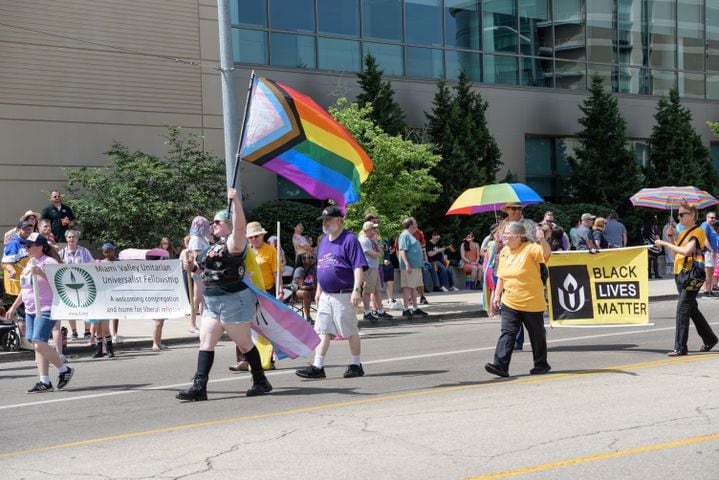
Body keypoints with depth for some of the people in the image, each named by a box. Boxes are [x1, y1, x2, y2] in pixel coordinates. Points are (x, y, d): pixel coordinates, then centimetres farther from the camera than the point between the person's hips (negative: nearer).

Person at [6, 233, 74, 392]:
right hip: (30, 310, 9)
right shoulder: (30, 264, 16)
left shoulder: (49, 263, -11)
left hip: (46, 310, -9)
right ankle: (44, 382, 9)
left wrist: (41, 273, -31)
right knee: (36, 346, 6)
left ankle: (64, 370, 3)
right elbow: (25, 289, 26)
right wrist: (13, 307, 26)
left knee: (39, 344, -17)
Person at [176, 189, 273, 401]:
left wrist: (235, 200, -39)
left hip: (234, 301, -9)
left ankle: (261, 382, 15)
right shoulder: (211, 248, 17)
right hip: (212, 303, 9)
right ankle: (199, 387, 1)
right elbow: (199, 267, 30)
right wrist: (190, 265, 8)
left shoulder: (233, 242, -10)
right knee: (205, 342, 2)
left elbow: (240, 226, -31)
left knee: (244, 343, 1)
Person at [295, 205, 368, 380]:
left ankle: (356, 365, 14)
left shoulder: (349, 239, -9)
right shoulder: (324, 241, 16)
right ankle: (317, 367, 6)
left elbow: (358, 267, -15)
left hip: (344, 295, -8)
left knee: (350, 331, 2)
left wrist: (356, 290, -22)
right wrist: (318, 290, 23)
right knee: (322, 331, 4)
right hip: (326, 295, 8)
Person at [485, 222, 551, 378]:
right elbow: (501, 276, 17)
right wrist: (497, 295, 15)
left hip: (532, 302, -5)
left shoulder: (530, 248, -11)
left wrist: (542, 240, -44)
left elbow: (546, 254, -30)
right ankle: (500, 365, -12)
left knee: (537, 334, 9)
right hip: (510, 302, 5)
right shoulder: (504, 252, 9)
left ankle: (541, 365, 23)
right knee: (507, 332, -5)